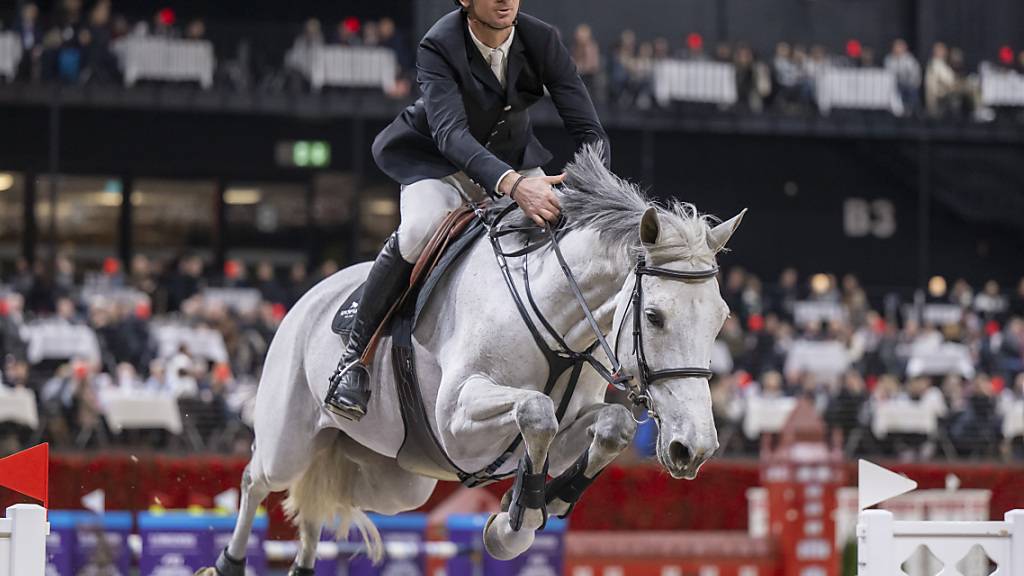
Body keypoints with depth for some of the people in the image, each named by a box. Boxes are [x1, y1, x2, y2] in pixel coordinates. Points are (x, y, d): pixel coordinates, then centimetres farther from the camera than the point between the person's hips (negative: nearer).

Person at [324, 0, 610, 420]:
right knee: (421, 229, -33)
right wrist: (512, 184, -59)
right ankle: (356, 353, -20)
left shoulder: (542, 40, -18)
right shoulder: (438, 47, -28)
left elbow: (589, 130, -18)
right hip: (437, 162, -4)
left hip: (514, 157, 5)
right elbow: (450, 132, -42)